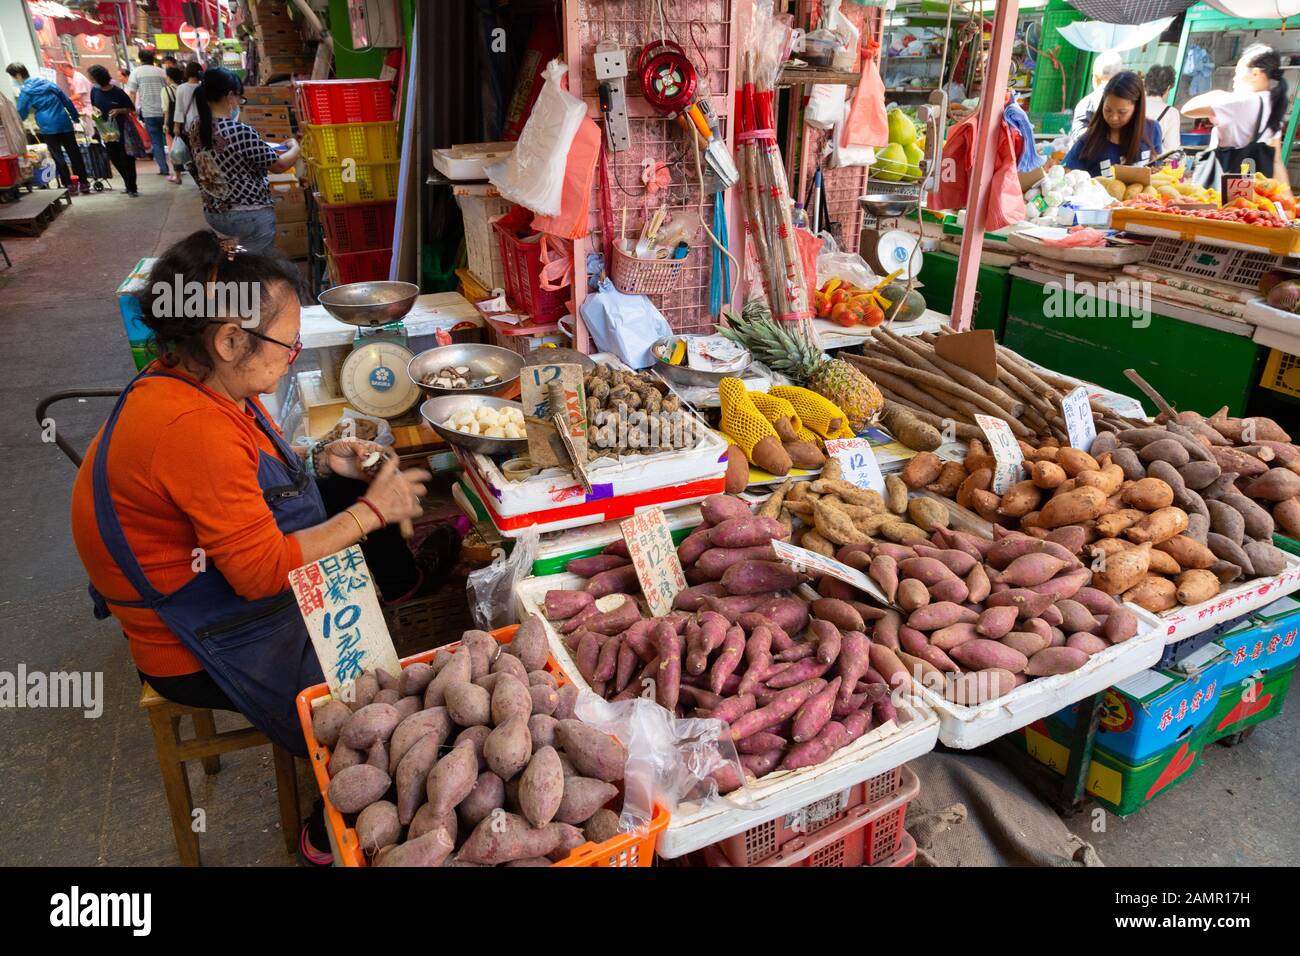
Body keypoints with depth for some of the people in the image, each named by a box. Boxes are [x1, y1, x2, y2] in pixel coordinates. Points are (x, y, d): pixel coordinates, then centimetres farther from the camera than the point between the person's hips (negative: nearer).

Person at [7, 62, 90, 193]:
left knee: (58, 157, 1)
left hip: (48, 127, -4)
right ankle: (83, 181, 8)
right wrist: (75, 117, 19)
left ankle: (69, 185, -3)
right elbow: (67, 101, 11)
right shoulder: (48, 83, 11)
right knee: (74, 153, 8)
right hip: (64, 123, 4)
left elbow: (20, 114, 0)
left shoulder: (25, 91, -3)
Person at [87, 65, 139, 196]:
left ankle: (132, 187, 7)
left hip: (121, 130, -5)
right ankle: (129, 185, 22)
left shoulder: (118, 92, -12)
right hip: (106, 131, 5)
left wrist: (119, 110, -22)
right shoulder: (94, 90, 1)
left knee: (126, 159, -1)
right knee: (115, 159, 9)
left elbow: (131, 109, -6)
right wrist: (95, 110, -6)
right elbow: (93, 106, 15)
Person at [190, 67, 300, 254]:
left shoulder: (195, 126, -1)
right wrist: (295, 148, 8)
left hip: (212, 213, 7)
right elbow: (278, 166, -11)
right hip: (250, 216, -7)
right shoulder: (242, 133, -24)